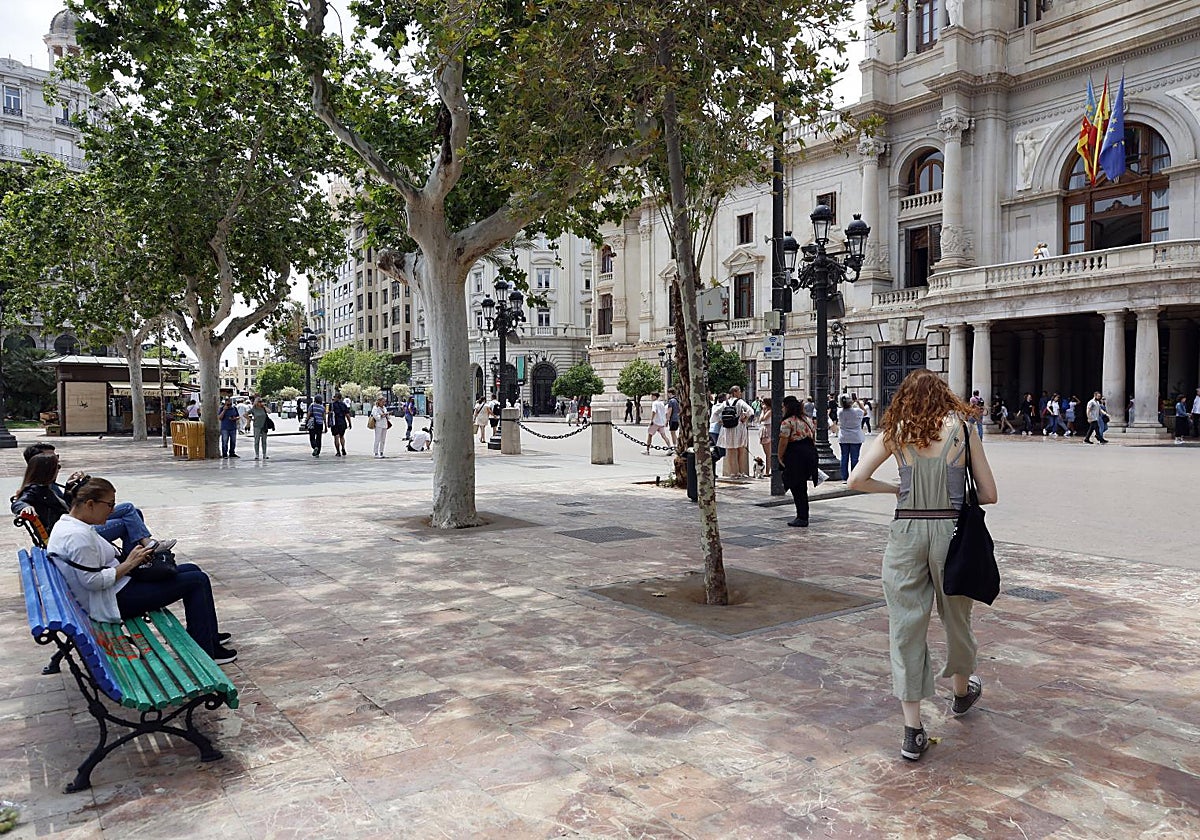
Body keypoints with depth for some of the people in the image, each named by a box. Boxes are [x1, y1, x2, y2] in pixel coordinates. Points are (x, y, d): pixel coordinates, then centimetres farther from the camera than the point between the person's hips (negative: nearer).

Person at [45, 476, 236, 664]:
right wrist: (129, 564, -17)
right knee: (197, 581, -10)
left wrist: (128, 558, 6)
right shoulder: (78, 536, -24)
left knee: (192, 569, 15)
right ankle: (204, 653, -4)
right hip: (114, 602, -11)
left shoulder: (68, 525, 10)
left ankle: (210, 634, 25)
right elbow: (93, 581, -27)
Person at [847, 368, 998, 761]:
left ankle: (913, 732, 9)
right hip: (951, 530, 0)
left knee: (906, 626, 6)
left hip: (906, 532, 0)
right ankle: (962, 691, 49)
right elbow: (989, 494, 3)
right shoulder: (962, 430, 2)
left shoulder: (895, 432, 3)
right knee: (956, 616, 22)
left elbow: (856, 480, -4)